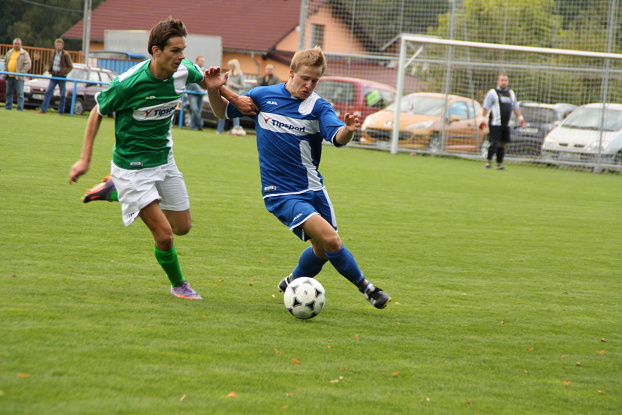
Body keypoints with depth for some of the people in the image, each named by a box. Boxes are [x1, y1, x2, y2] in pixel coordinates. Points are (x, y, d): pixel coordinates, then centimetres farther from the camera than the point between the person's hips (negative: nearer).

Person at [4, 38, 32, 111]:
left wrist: (21, 73, -15)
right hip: (9, 77, 6)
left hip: (18, 77, -6)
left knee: (20, 93, -7)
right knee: (9, 93, 11)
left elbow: (27, 64, -8)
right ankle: (8, 107, 19)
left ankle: (20, 108, -6)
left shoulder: (24, 53, -1)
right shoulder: (9, 53, 16)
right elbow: (5, 62, 22)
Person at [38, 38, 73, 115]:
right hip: (54, 76, 5)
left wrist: (64, 72, -18)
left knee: (62, 95, 2)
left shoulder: (65, 55, -9)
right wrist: (49, 69, 5)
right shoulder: (54, 54, 8)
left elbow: (70, 66, -6)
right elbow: (50, 63, 24)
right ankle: (43, 109, -3)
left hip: (61, 77, -5)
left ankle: (61, 111, 9)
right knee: (48, 92, -3)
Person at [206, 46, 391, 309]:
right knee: (330, 239, -19)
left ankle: (293, 283, 43)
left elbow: (337, 138, -23)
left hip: (312, 189, 3)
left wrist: (348, 130, -46)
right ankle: (366, 288, -1)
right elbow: (223, 112, 11)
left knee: (322, 249, 13)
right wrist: (214, 90, -9)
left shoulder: (318, 107, -4)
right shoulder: (263, 96, -2)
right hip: (281, 194, -3)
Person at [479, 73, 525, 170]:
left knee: (502, 143, 7)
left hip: (506, 124, 6)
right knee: (494, 143, -12)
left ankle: (499, 164, 13)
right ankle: (488, 162, -7)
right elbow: (486, 107, -4)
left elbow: (515, 107, 24)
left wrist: (520, 118, 13)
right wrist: (483, 119, -12)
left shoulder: (511, 93, 18)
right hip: (495, 123, -6)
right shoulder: (492, 93, -1)